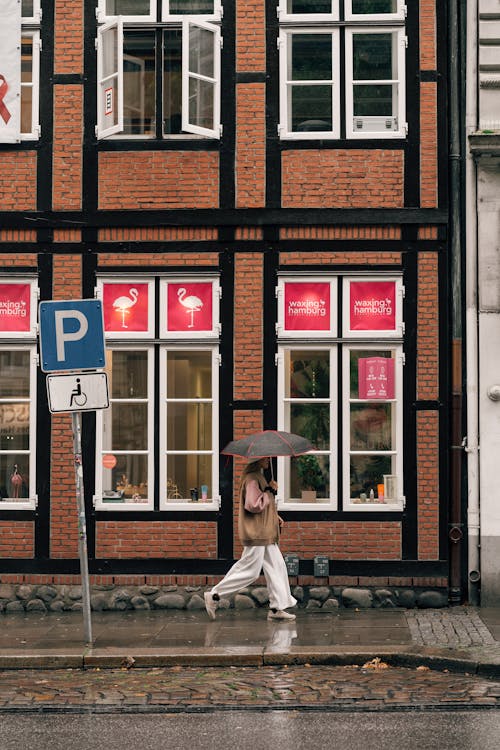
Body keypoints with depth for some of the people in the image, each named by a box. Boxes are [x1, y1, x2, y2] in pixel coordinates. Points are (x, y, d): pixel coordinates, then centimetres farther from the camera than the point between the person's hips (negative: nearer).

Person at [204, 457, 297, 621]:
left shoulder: (259, 477, 17)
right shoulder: (252, 479, -16)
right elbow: (254, 505, -24)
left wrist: (274, 517, 16)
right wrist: (269, 491, -16)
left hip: (264, 533, 11)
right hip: (256, 533, -11)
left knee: (277, 567, 9)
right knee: (249, 571, -7)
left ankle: (276, 608, 11)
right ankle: (214, 595, 1)